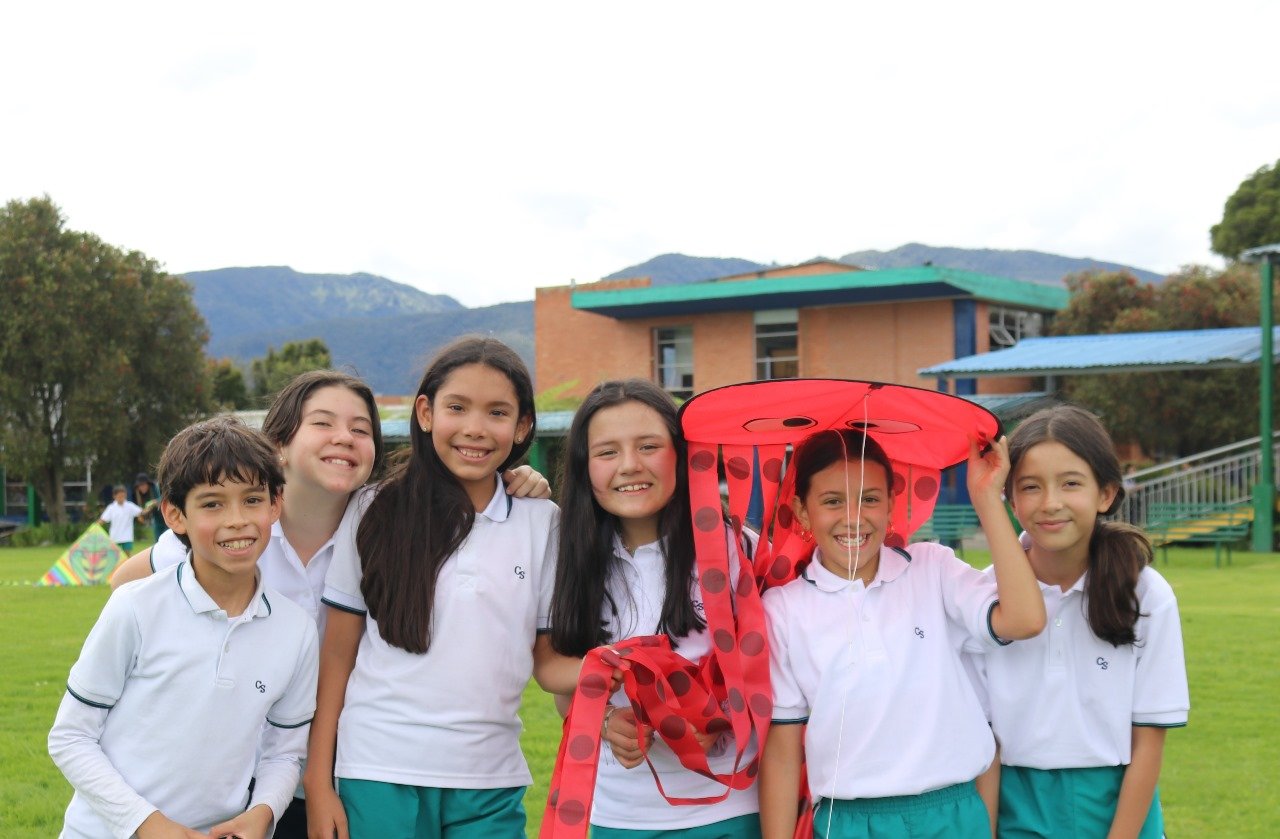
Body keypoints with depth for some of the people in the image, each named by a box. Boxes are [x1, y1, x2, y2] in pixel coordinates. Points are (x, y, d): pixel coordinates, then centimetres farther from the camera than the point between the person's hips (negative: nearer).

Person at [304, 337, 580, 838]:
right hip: (380, 778, -1)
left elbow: (547, 662, 5)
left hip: (490, 785, 1)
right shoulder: (376, 513, 0)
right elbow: (337, 653, 3)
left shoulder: (541, 523, 4)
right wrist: (318, 783, -1)